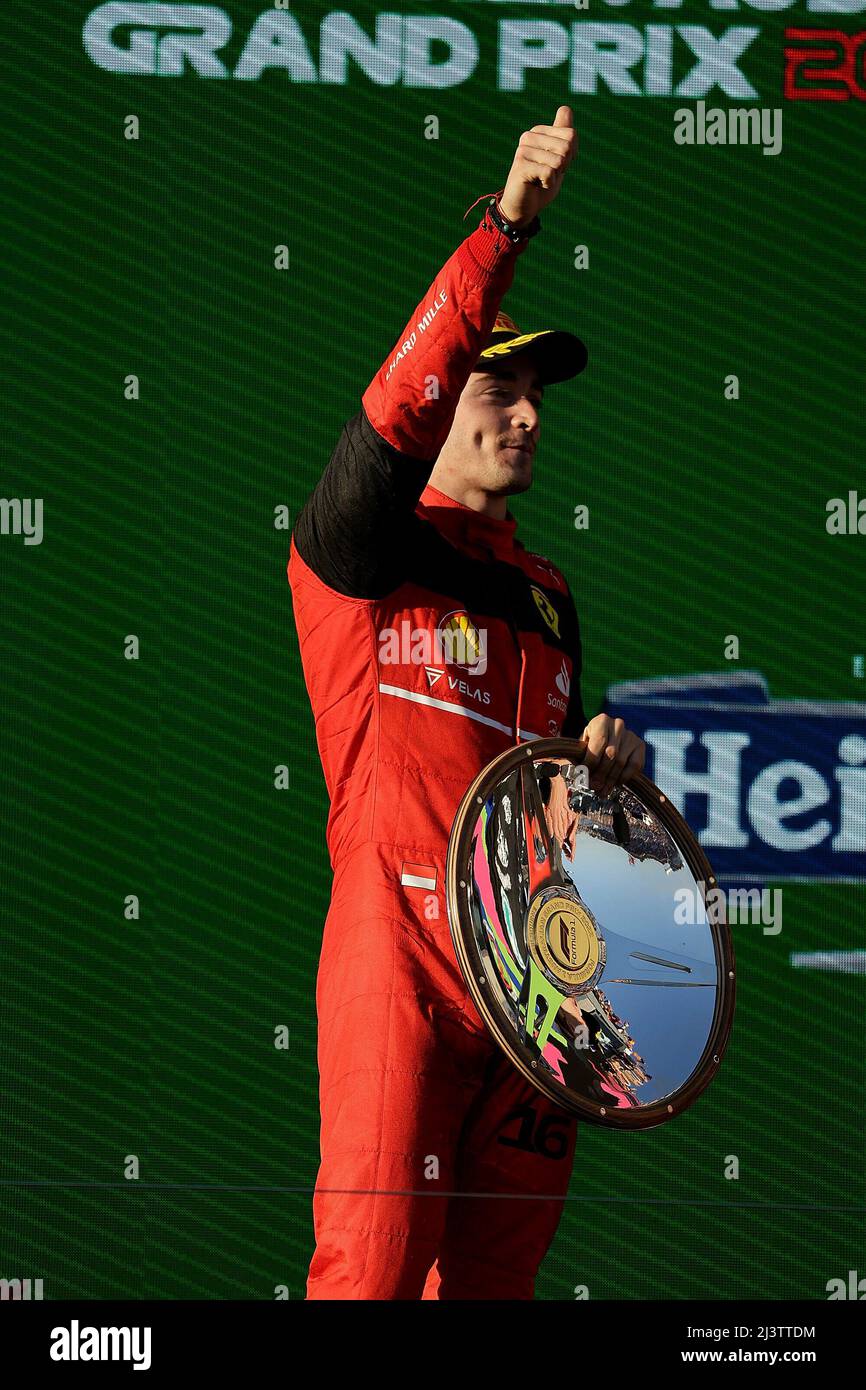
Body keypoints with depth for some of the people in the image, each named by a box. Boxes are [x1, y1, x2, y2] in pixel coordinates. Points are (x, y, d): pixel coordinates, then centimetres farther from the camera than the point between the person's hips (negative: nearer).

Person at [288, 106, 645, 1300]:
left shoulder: (548, 596, 25)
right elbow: (400, 406, -14)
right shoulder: (360, 550, 4)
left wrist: (606, 756, 9)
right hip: (399, 952, -6)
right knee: (373, 1266, -15)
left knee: (495, 1277, 4)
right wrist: (504, 230, -23)